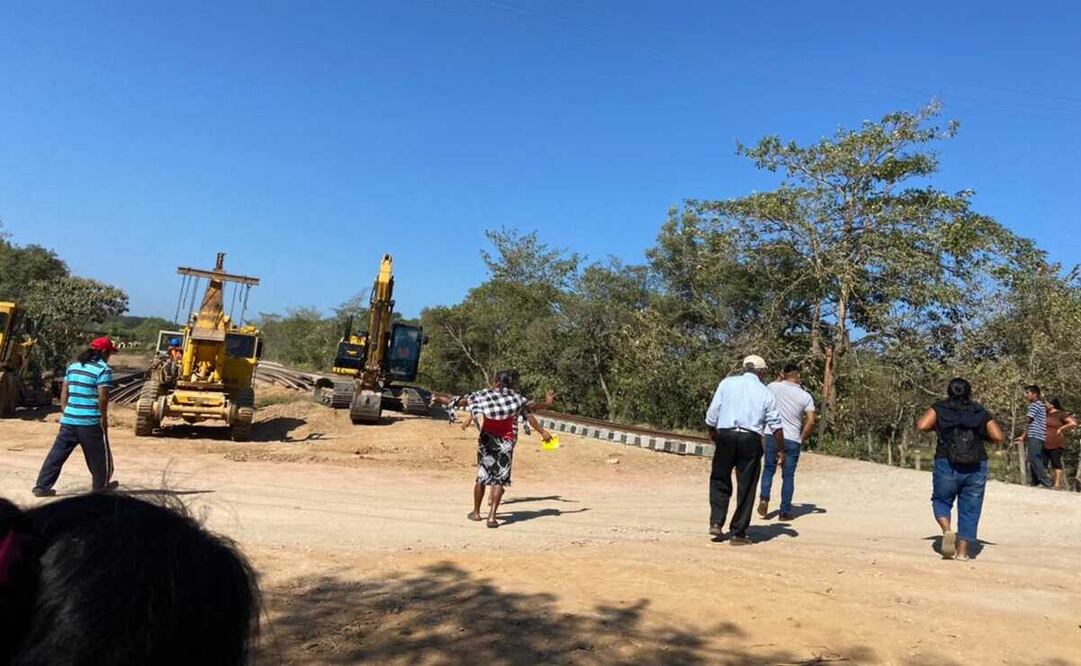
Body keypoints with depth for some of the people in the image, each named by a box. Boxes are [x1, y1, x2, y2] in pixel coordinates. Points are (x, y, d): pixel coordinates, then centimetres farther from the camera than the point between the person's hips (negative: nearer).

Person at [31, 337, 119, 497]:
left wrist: (65, 411, 20)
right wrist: (104, 418, -3)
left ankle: (42, 487, 12)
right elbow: (102, 397, -14)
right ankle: (101, 485, 23)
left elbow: (64, 392, 14)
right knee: (99, 454, 10)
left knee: (57, 453, 11)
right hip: (91, 421, -6)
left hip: (69, 419, 6)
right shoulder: (103, 369, -10)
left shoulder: (73, 366, 13)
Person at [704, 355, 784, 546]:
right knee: (746, 487, 7)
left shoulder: (727, 383, 7)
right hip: (751, 439, 0)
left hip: (725, 436, 0)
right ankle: (738, 533, 10)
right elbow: (775, 425, 5)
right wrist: (781, 450, 13)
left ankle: (716, 522, 2)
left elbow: (712, 413, 3)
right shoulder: (766, 393, 8)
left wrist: (713, 434, 17)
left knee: (720, 481, 15)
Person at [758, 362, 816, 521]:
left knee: (769, 468, 17)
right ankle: (785, 512, 11)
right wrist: (802, 438, 4)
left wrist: (779, 380, 27)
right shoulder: (805, 396, -3)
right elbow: (811, 421, -8)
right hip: (792, 440, -1)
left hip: (773, 436, 1)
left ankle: (764, 498, -3)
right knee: (788, 476, 7)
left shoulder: (774, 387, -1)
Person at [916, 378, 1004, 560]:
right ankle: (963, 551, 9)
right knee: (970, 510, 10)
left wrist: (935, 427, 8)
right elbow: (998, 436, 1)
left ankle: (947, 531, -8)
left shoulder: (939, 408, 0)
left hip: (947, 465, -1)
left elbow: (922, 426, -13)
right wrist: (981, 436, 19)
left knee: (941, 500, 18)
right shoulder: (980, 412, 6)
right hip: (976, 468, 2)